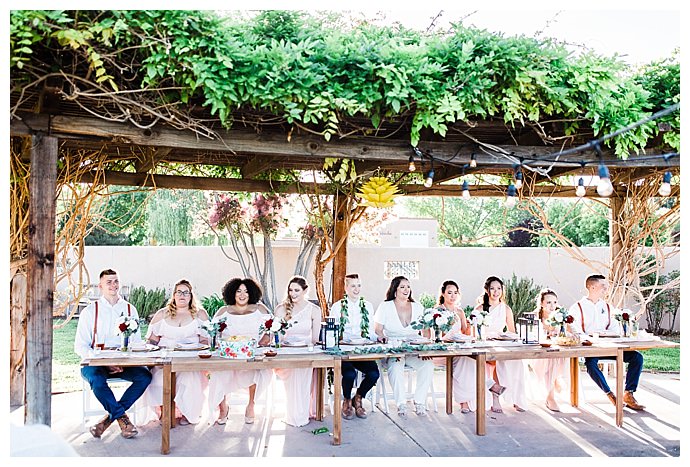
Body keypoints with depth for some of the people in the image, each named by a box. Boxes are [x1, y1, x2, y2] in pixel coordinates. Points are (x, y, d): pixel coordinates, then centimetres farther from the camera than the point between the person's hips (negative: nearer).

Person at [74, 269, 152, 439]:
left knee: (145, 376, -24)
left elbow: (137, 343, 10)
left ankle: (111, 416, -16)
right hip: (96, 363, -2)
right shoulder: (90, 311, 3)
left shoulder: (130, 309, 11)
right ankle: (122, 418, -19)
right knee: (96, 379, -35)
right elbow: (80, 346, -1)